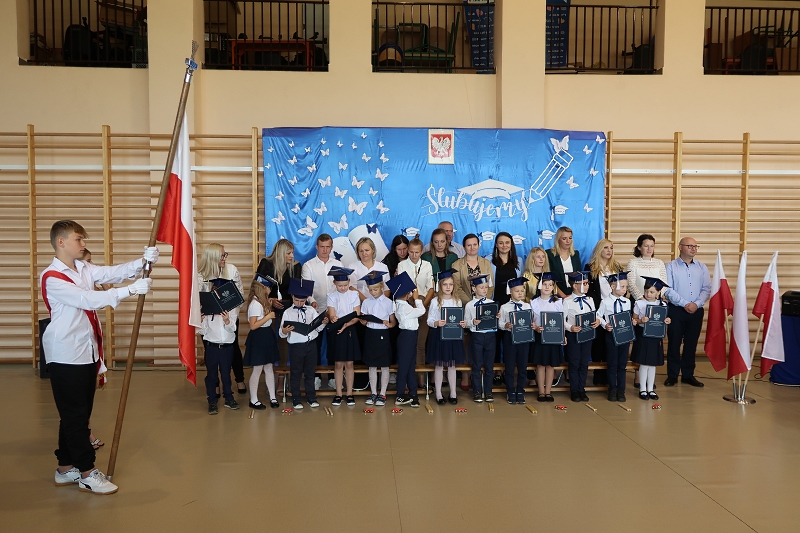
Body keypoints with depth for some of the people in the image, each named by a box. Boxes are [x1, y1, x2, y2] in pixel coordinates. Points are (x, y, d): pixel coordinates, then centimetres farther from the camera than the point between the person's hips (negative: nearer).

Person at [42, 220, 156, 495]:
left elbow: (114, 272, -3)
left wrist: (143, 261, -21)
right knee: (75, 414, 1)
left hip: (87, 351, 8)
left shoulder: (84, 269, 9)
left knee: (79, 413, 15)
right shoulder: (51, 277, -15)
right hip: (66, 355, -8)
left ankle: (65, 469, 27)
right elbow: (88, 300, -24)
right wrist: (132, 289, -29)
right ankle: (87, 473, 10)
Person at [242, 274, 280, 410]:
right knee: (257, 369, 1)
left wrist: (269, 305, 9)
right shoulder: (255, 303, -19)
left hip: (267, 336, 9)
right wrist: (269, 316, -21)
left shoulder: (262, 302, 9)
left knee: (269, 368, 12)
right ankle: (253, 400, 13)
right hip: (258, 338, -9)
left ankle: (272, 397, 20)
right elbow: (253, 325, -24)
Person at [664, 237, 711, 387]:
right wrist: (685, 304, -16)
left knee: (691, 344, 8)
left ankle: (688, 375, 18)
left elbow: (707, 289, 3)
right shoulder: (670, 266, -2)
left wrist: (696, 304, -12)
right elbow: (668, 289, -9)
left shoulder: (702, 267, 10)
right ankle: (672, 375, 10)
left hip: (696, 311, 3)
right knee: (674, 343, 1)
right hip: (676, 310, -3)